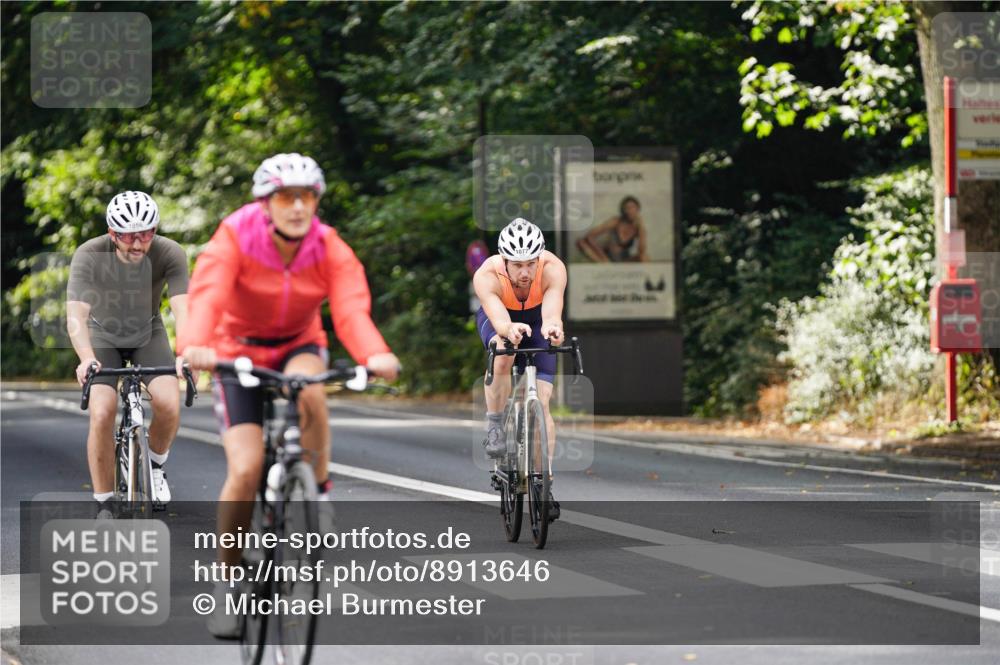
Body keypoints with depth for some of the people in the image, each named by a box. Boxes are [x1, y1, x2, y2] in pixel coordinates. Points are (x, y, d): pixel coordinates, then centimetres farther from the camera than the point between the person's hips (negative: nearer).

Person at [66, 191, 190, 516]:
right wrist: (86, 359, -58)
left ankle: (156, 464, 9)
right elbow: (76, 315, -39)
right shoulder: (89, 256, -30)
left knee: (169, 404, -23)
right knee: (102, 413, -21)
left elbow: (182, 309, -37)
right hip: (103, 334, -1)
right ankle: (104, 505, -7)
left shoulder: (170, 254, -27)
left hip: (148, 333, 1)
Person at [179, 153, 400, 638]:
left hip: (298, 348, 1)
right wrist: (195, 345, -59)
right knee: (246, 470, -17)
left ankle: (318, 490, -13)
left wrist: (375, 355, -52)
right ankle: (228, 577, 2)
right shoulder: (234, 240, -21)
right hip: (239, 354, -1)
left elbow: (351, 309, -30)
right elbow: (207, 295, -37)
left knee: (309, 391, -36)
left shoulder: (330, 250, -15)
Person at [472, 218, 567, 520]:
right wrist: (510, 330, -75)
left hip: (537, 318, 1)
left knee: (541, 403, -10)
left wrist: (552, 327, -74)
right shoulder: (486, 276, -38)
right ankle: (494, 425, -15)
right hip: (498, 318, -1)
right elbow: (499, 320, -52)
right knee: (503, 354, -37)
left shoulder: (553, 269, -36)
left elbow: (552, 312, -51)